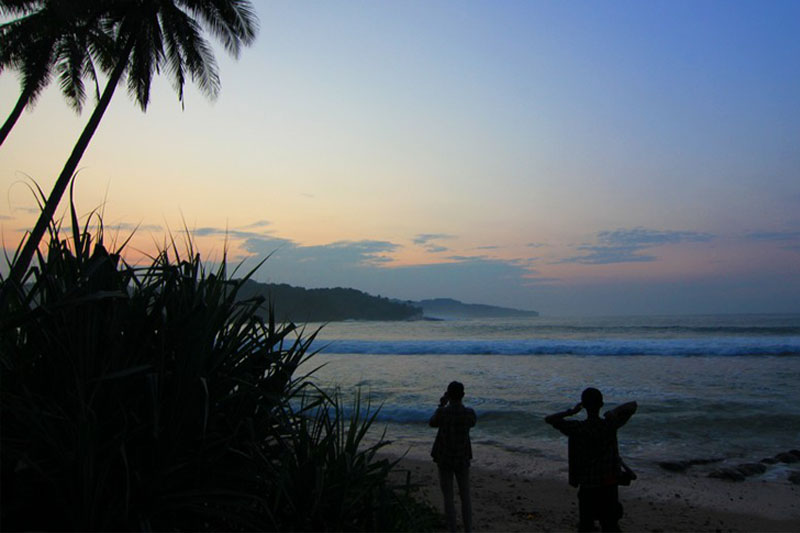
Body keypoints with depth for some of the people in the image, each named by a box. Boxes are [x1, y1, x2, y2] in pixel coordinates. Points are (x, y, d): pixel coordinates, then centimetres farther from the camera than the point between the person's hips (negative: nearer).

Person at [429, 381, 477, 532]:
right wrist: (461, 404, 19)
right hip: (463, 459, 2)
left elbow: (432, 423, 5)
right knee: (465, 497, 15)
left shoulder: (442, 413, -18)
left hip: (445, 459, -2)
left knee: (448, 497, 8)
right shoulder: (469, 413, -11)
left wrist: (441, 405, 12)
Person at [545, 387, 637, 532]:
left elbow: (549, 419, -11)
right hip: (610, 484, 2)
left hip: (587, 486, -2)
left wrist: (571, 411, -6)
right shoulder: (610, 425, -10)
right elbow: (633, 405, 1)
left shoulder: (577, 428, -17)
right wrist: (613, 412, 7)